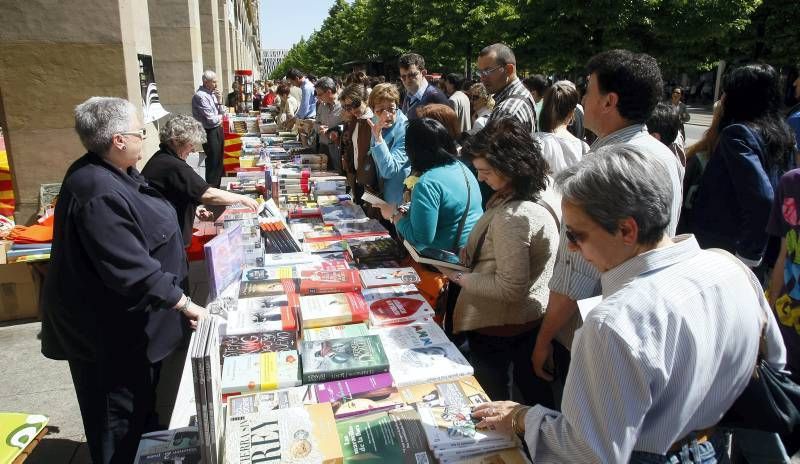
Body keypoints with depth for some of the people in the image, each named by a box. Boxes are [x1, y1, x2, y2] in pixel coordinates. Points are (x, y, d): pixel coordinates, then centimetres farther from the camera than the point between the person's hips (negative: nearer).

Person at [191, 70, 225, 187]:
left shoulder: (212, 93, 9)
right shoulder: (200, 96, -18)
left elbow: (221, 113, 12)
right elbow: (211, 119, -22)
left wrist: (219, 100, -4)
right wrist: (220, 117, -2)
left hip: (217, 130, 9)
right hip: (210, 133, -9)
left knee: (218, 161, 16)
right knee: (213, 163, -2)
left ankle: (216, 187, 27)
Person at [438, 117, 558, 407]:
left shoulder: (513, 217, -29)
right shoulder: (540, 198, 0)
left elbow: (511, 287, -26)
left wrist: (462, 279, -16)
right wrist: (465, 259, 2)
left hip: (497, 326, -9)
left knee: (493, 401, 13)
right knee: (533, 388, 25)